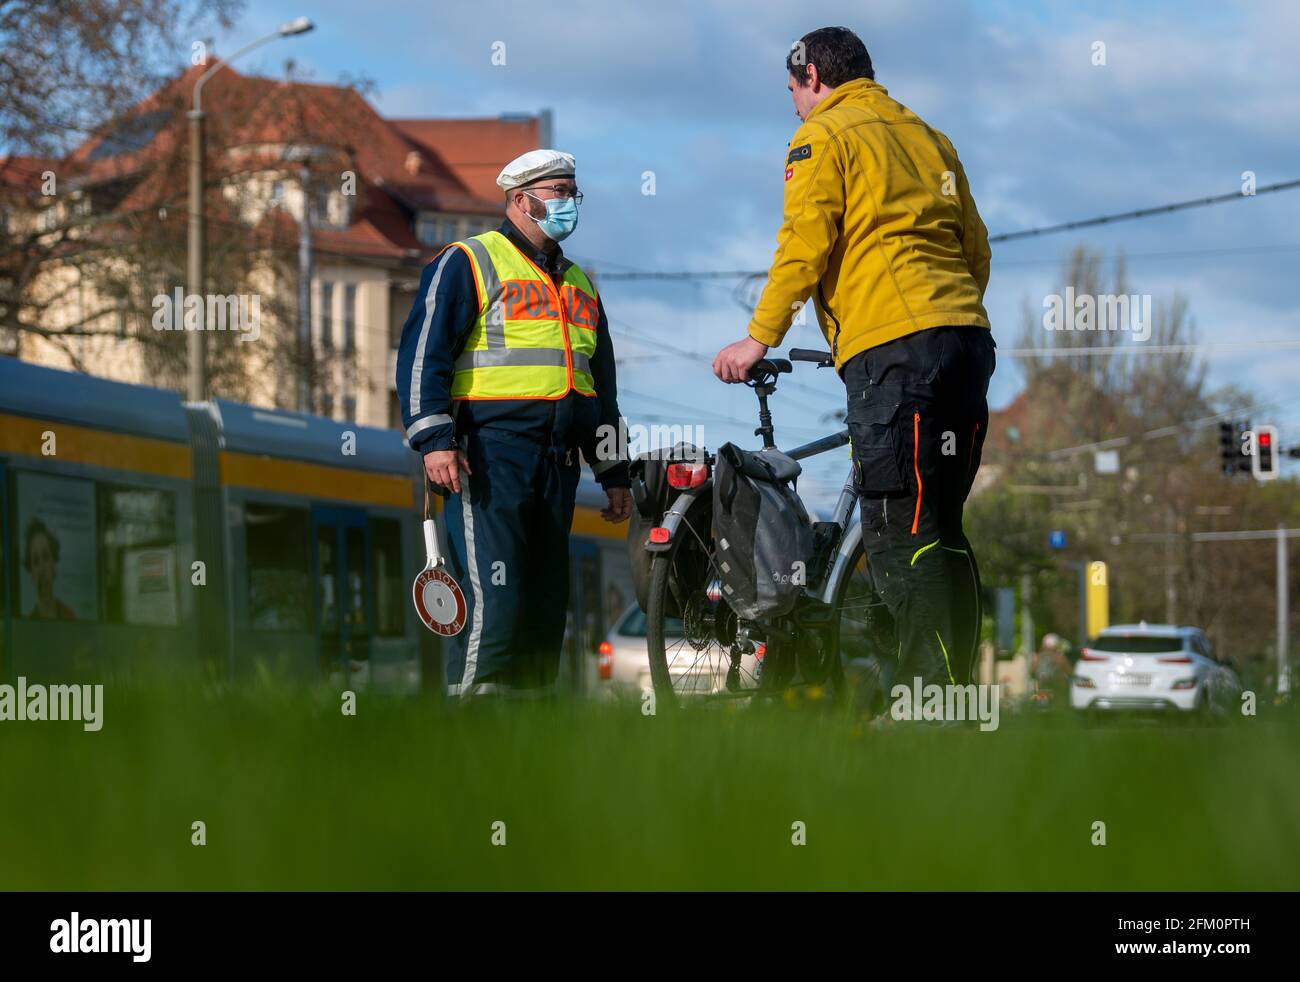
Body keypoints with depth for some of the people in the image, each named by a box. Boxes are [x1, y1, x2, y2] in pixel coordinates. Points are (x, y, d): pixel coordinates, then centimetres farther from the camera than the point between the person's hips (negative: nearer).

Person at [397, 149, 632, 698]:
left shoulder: (579, 285, 25)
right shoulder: (469, 263, 3)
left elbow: (602, 382, 29)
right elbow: (423, 350, -6)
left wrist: (614, 473, 25)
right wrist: (434, 438, -16)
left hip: (558, 463, 7)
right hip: (490, 456, -7)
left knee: (546, 598, 6)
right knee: (493, 594, -16)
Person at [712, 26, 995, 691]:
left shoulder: (822, 136, 3)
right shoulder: (926, 137, 25)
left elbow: (804, 245, -6)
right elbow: (977, 248, 24)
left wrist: (760, 338, -1)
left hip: (891, 344, -8)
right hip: (966, 337, 8)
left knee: (899, 533, -10)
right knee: (942, 531, 12)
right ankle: (956, 692, 11)